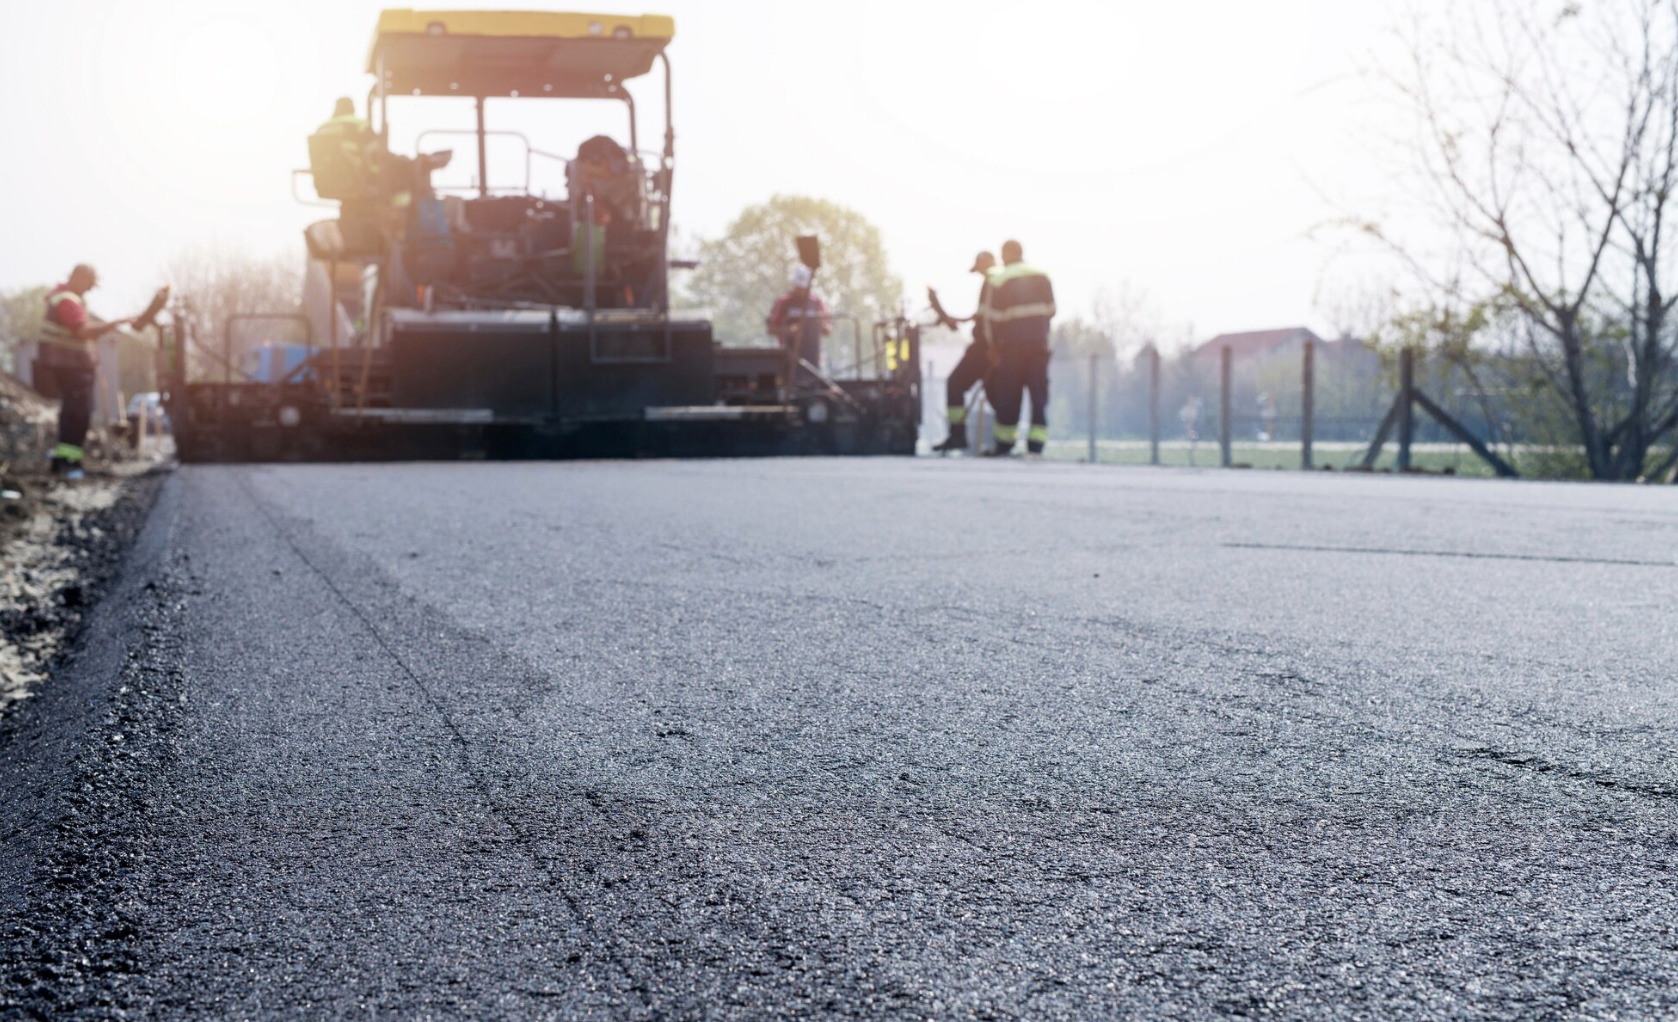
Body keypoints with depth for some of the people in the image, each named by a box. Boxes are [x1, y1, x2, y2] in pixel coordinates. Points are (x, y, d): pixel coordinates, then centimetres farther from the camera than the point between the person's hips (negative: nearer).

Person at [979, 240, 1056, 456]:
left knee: (1008, 392, 4)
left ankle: (1005, 443, 8)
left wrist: (994, 341, 5)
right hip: (1040, 340, 3)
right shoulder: (1042, 276, 9)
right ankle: (1036, 443, -1)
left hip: (1013, 342, -3)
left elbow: (992, 316, -5)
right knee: (1039, 391, 4)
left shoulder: (997, 279, -4)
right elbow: (1051, 309, 11)